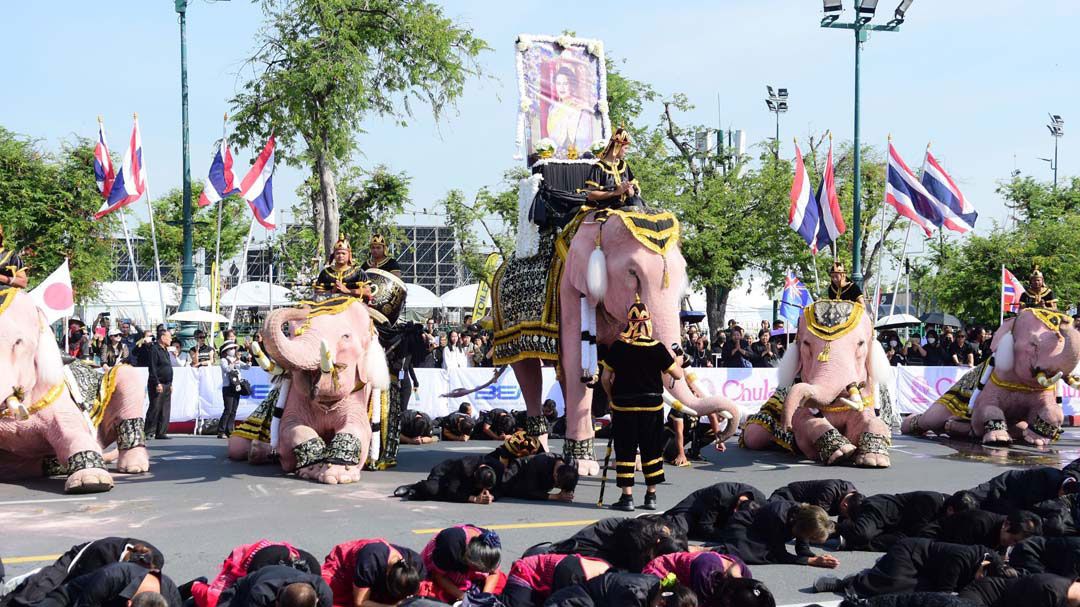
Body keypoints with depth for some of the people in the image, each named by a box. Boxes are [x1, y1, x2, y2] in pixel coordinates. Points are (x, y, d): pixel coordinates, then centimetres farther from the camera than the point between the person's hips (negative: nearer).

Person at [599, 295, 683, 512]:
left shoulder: (617, 346, -5)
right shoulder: (657, 348, -7)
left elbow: (605, 377, -1)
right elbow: (678, 374, -2)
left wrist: (612, 397, 15)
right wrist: (673, 358, 17)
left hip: (623, 406, 0)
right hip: (652, 405, 0)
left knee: (625, 450, 5)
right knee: (651, 450, 11)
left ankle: (627, 497, 3)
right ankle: (651, 496, 16)